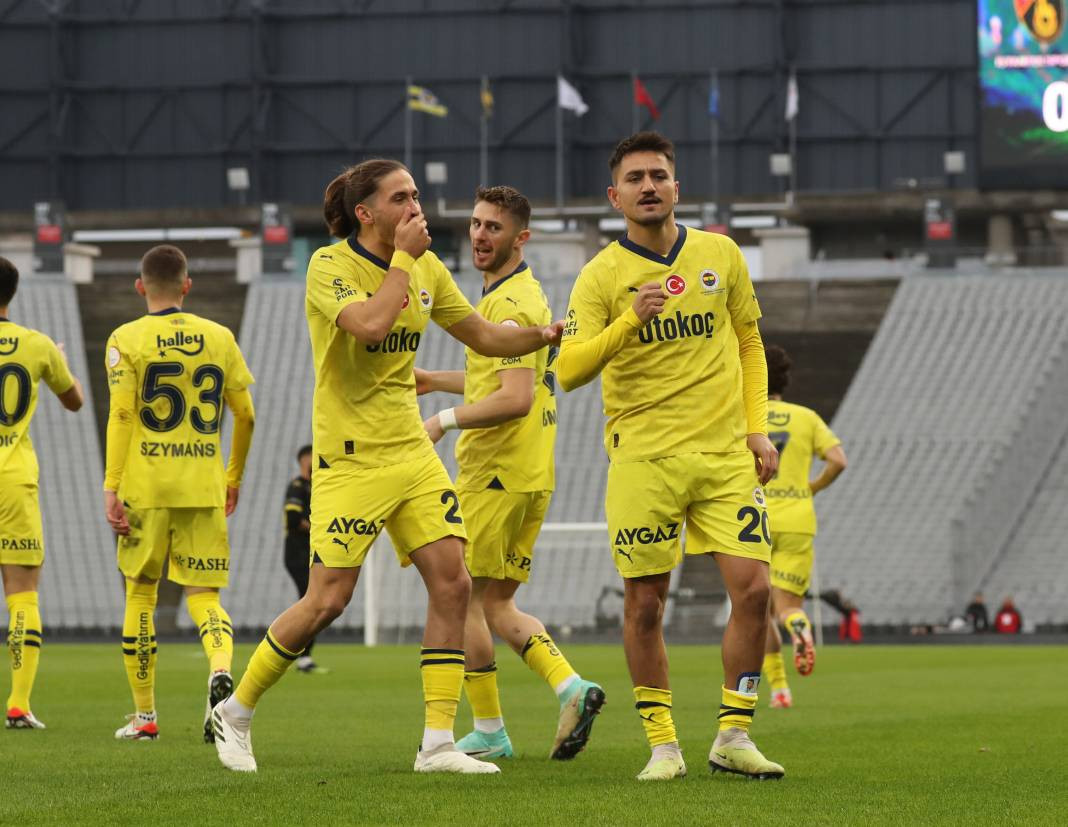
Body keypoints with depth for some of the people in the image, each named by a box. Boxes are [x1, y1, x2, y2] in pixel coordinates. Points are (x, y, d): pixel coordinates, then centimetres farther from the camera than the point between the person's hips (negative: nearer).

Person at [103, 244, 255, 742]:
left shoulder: (127, 339, -1)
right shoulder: (219, 338, 8)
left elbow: (121, 416, -8)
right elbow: (246, 416, 11)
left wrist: (111, 487, -8)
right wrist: (234, 477, 24)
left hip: (146, 485, -2)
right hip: (204, 488, 2)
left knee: (140, 592, 11)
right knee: (203, 594, 4)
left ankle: (144, 715, 14)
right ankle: (220, 668, -28)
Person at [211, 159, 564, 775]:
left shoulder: (427, 269, 6)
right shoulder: (330, 267, -13)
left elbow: (483, 336, 15)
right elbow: (370, 324, -30)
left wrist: (547, 334, -1)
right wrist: (402, 257, -21)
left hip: (411, 450, 6)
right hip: (350, 458, -6)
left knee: (453, 582, -5)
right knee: (329, 600, -8)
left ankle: (438, 743, 0)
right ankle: (235, 713, 11)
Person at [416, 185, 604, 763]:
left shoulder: (509, 303, -16)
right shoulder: (524, 295, 17)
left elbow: (516, 398, -25)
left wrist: (445, 420, -17)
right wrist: (434, 380, 27)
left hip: (496, 473, -10)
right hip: (530, 476, 10)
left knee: (463, 598, 0)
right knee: (497, 607, 12)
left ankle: (488, 731, 3)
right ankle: (570, 687, -5)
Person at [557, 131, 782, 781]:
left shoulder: (720, 255, 9)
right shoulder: (601, 276, -1)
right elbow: (569, 370, -12)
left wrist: (757, 426, 9)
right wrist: (630, 320, -26)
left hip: (726, 452, 2)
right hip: (643, 455, -2)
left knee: (753, 587, -8)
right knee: (646, 602, -1)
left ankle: (734, 735, 4)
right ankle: (662, 744, 11)